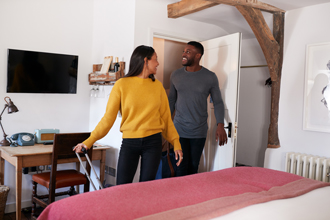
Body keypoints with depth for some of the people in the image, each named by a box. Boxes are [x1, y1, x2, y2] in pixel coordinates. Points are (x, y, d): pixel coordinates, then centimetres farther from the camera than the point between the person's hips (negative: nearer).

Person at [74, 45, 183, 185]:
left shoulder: (157, 86, 8)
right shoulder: (122, 84, -2)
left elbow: (166, 117, 9)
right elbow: (108, 117, -3)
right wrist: (89, 141, -9)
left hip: (153, 142, 2)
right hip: (129, 143, -2)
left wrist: (176, 143, 3)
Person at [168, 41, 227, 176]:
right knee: (182, 166, 0)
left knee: (193, 166, 7)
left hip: (199, 131, -1)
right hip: (179, 129, 1)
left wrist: (220, 125, -10)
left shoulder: (210, 77, -3)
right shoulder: (175, 75, 3)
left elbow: (218, 102, 2)